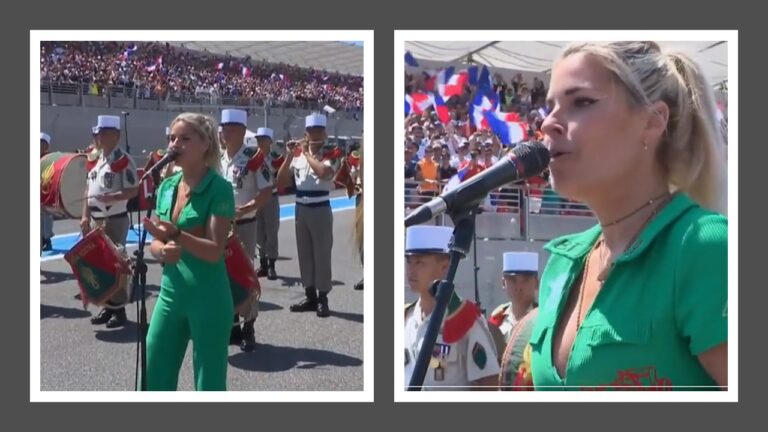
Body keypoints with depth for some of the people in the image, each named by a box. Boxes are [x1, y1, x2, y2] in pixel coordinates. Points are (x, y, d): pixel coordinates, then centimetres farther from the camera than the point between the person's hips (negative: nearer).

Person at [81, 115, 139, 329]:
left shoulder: (124, 160, -12)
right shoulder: (95, 158, 11)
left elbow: (134, 190, -15)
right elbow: (89, 188, 14)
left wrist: (112, 197, -28)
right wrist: (85, 216, 8)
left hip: (115, 220, -8)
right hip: (95, 220, 8)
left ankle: (119, 309, 8)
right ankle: (107, 306, 22)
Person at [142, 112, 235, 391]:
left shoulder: (219, 188, -13)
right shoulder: (166, 186, 6)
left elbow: (215, 250, -19)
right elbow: (154, 242, 9)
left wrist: (175, 236, -34)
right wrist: (163, 251, -14)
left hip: (208, 298, -6)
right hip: (170, 293, 7)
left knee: (209, 385, 4)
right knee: (155, 379, 13)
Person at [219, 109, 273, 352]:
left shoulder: (255, 157, -10)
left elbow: (267, 191, -12)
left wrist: (244, 209, -22)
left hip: (244, 225, -6)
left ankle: (248, 328, 7)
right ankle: (232, 324, 22)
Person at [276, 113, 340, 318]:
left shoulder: (330, 157, -7)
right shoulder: (297, 157, 6)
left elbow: (324, 172, -29)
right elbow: (281, 181, 2)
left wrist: (308, 153, -17)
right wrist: (290, 155, -6)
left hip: (321, 211, -5)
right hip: (301, 210, 5)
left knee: (322, 255, 0)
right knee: (304, 254, 11)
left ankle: (323, 299, 7)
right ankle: (310, 296, 21)